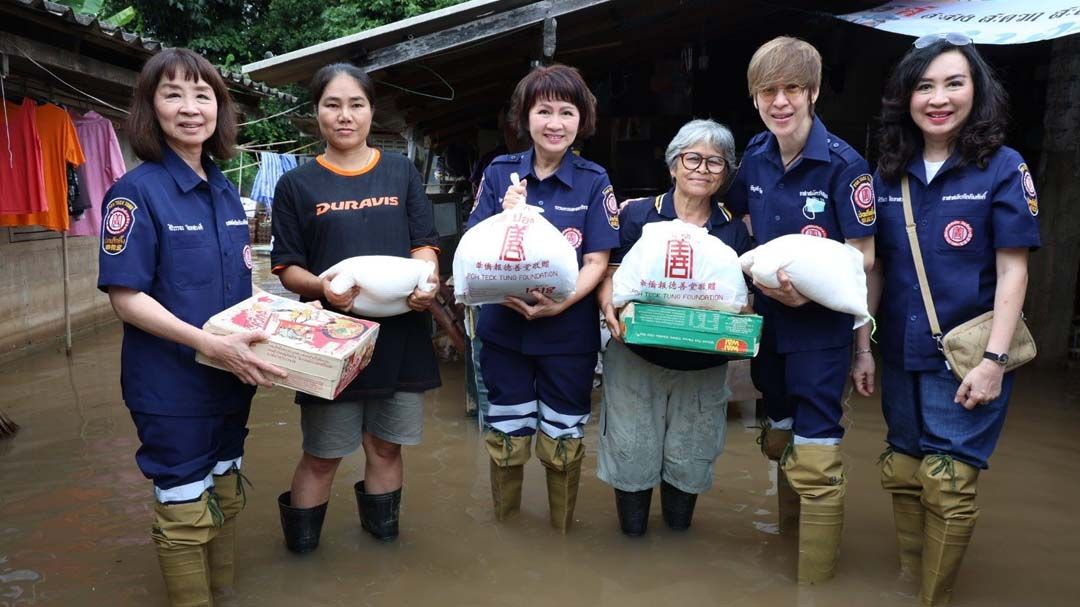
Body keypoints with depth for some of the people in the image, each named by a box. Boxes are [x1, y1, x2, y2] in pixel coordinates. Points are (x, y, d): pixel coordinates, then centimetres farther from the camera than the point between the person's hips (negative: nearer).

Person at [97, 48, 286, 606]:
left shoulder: (226, 193, 6)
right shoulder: (136, 192, -14)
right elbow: (126, 298, -19)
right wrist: (213, 346, -27)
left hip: (231, 377, 7)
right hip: (171, 384, -7)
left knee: (224, 494, 20)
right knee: (184, 509, 6)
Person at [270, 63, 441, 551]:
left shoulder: (401, 172, 8)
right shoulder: (297, 184, 3)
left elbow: (423, 244, 6)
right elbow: (287, 269, 2)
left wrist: (426, 279, -16)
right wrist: (321, 285, -20)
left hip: (400, 332, 2)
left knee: (386, 446, 14)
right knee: (321, 455, 5)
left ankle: (383, 532, 35)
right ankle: (300, 547, 28)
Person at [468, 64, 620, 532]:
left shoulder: (594, 181, -4)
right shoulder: (499, 173, -1)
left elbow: (597, 261, -6)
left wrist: (561, 302, -23)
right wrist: (509, 217, -19)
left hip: (569, 331, -1)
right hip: (504, 327, 1)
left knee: (563, 442, 12)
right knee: (506, 438, 14)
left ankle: (562, 531, 36)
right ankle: (504, 527, 38)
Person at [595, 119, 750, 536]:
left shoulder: (734, 230, 4)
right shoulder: (636, 213, -3)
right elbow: (609, 275, -2)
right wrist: (610, 307, -23)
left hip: (703, 368, 2)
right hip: (636, 358, -2)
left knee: (689, 457, 12)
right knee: (632, 451, 5)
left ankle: (678, 533, 37)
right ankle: (632, 535, 29)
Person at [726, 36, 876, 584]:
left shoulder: (843, 164, -16)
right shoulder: (755, 157, 0)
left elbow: (863, 255, -14)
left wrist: (811, 289, -29)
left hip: (822, 324, -6)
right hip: (767, 318, 6)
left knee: (814, 463, -5)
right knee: (781, 443, 22)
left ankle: (815, 584, 12)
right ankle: (783, 550, 44)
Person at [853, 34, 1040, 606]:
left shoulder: (1003, 167, -6)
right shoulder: (888, 174, 5)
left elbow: (1012, 270, -8)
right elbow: (874, 270, 7)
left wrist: (993, 361, -15)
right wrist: (863, 348, 6)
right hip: (901, 356, 4)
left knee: (947, 484, -2)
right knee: (902, 475, 13)